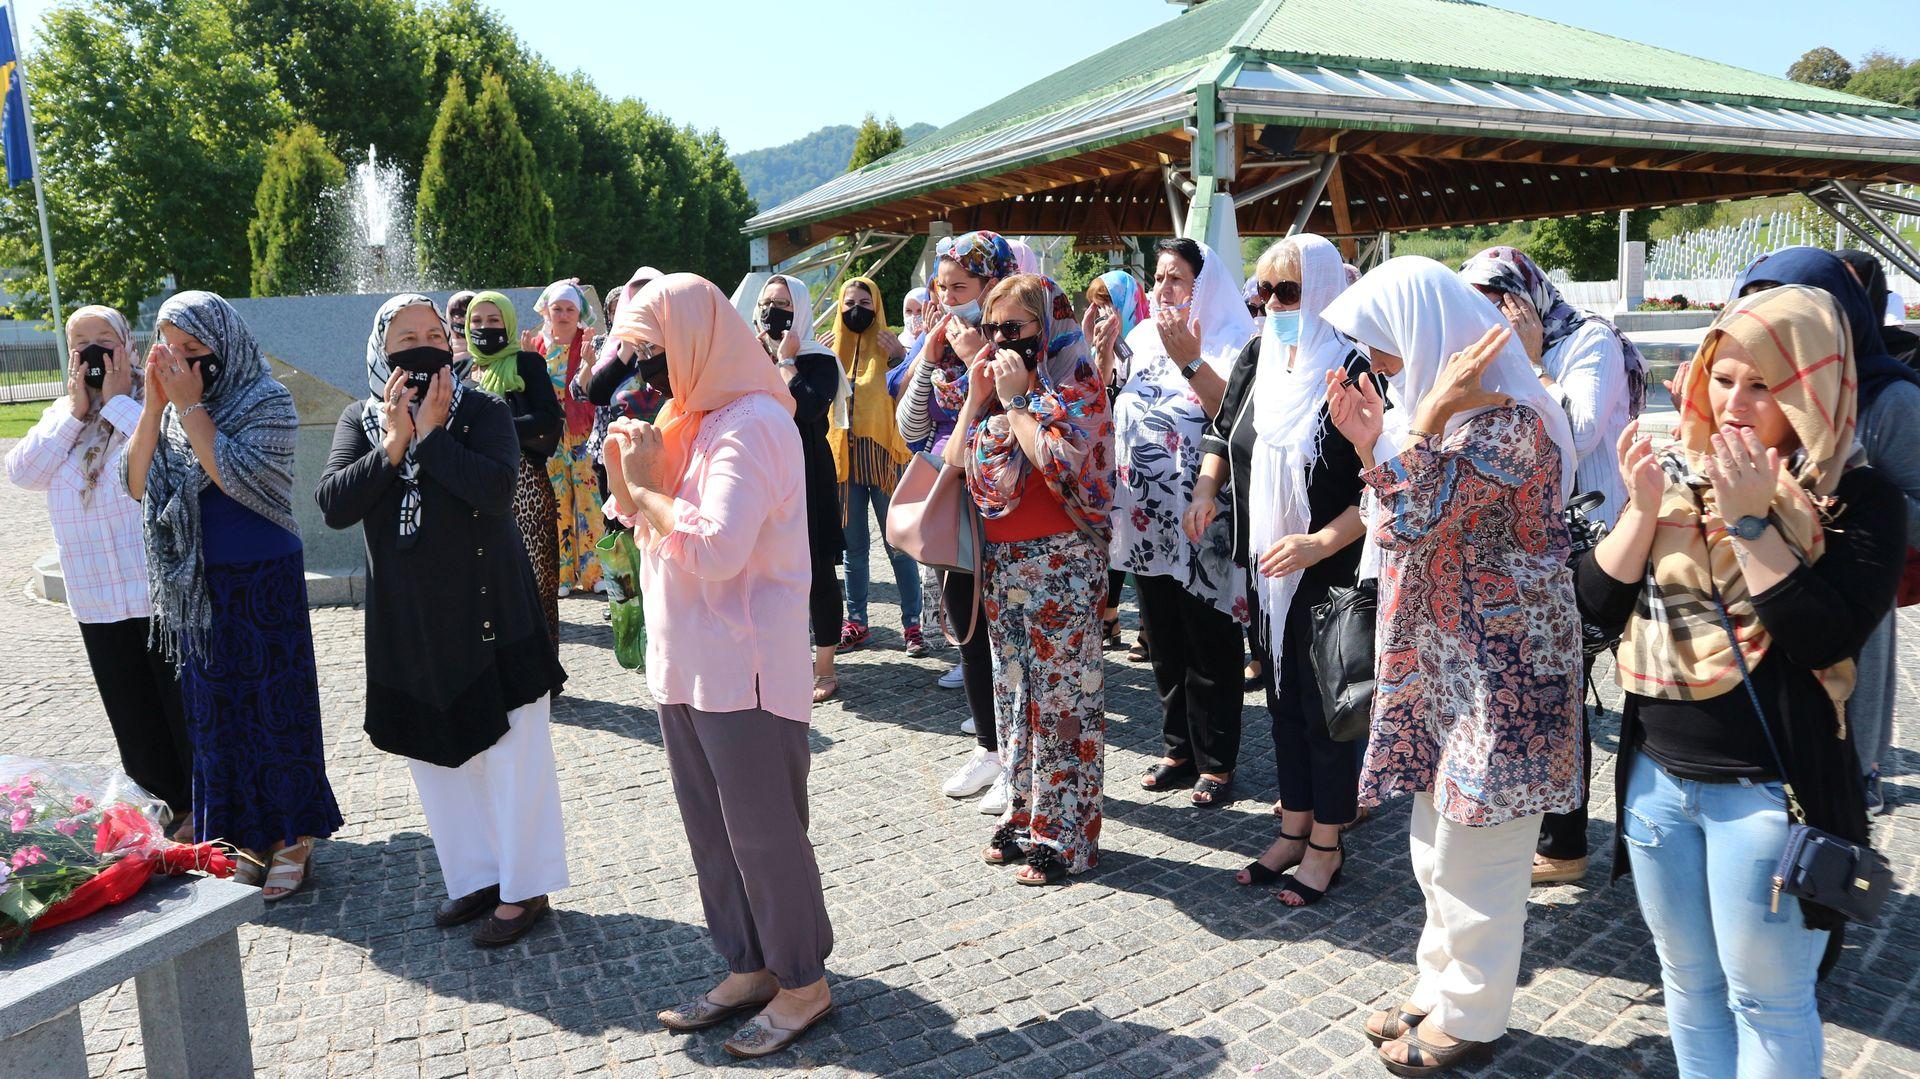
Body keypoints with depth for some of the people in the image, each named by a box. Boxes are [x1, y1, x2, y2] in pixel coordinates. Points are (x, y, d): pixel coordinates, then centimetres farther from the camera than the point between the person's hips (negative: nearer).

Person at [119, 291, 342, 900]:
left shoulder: (267, 401, -9)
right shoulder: (172, 406, 8)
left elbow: (235, 477, -22)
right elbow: (135, 485, -1)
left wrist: (190, 406, -18)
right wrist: (154, 404, -9)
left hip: (262, 582, -6)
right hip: (196, 587, 6)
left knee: (273, 707, 3)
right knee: (215, 712, 12)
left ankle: (293, 842, 16)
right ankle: (249, 840, 25)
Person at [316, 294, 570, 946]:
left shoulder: (484, 412, -5)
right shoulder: (360, 422, 5)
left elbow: (496, 488, -23)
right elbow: (334, 506, -9)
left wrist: (430, 434, -18)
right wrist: (394, 443, -17)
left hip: (488, 609, -4)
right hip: (408, 619, 5)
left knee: (513, 753, 1)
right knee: (435, 755, 13)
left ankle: (525, 887, 15)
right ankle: (476, 876, 29)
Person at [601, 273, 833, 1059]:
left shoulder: (751, 423, -16)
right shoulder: (686, 417, 14)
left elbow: (717, 550, -27)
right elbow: (647, 523, 17)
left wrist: (648, 486, -13)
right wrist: (627, 476, -1)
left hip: (744, 668, -9)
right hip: (683, 661, 9)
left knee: (763, 833, 2)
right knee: (711, 830, 16)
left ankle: (804, 984, 19)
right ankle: (749, 968, 30)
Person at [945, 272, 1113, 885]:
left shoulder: (1078, 385, -7)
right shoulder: (995, 384, 13)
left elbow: (1059, 462, -22)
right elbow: (954, 462, 7)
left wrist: (1016, 400, -13)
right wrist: (978, 396, -1)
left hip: (1060, 559, -7)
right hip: (1000, 560, 7)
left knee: (1064, 698, -2)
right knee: (1013, 695, 14)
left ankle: (1066, 835, 8)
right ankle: (1023, 817, 26)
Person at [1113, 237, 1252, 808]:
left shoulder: (1231, 340, -6)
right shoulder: (1142, 339, 11)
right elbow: (1106, 407, 12)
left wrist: (1189, 359, -26)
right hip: (1148, 514, 6)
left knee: (1209, 642, 1)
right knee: (1164, 638, 14)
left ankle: (1216, 760, 13)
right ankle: (1179, 746, 26)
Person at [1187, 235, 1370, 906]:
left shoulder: (1353, 371, -17)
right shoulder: (1257, 357, 3)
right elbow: (1224, 431, 19)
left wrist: (1320, 542, -26)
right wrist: (1206, 488, 2)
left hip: (1331, 574, -6)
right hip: (1267, 569, 6)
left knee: (1326, 705, 6)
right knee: (1283, 698, 16)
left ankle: (1326, 844, 22)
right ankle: (1294, 829, 30)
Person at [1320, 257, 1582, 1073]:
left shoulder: (1505, 421, -21)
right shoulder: (1457, 414, 11)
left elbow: (1412, 522, -26)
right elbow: (1420, 529, 14)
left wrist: (1430, 412, -25)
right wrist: (1370, 445, 6)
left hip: (1499, 673, -10)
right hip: (1444, 667, 10)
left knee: (1473, 855, 4)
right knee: (1438, 846, 19)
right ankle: (1442, 991, 35)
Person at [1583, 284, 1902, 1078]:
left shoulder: (1860, 501, -8)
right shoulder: (1678, 476, 4)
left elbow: (1827, 639, -20)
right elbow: (1599, 605, 0)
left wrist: (1748, 520, -22)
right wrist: (1644, 507, -13)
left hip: (1769, 790, -4)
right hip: (1658, 775, 4)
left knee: (1766, 998, 10)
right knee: (1688, 981, 19)